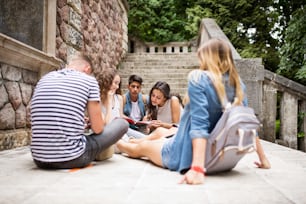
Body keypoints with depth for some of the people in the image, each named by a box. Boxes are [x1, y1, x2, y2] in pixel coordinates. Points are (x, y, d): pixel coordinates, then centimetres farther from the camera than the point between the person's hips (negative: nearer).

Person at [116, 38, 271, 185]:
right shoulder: (238, 84, -1)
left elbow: (199, 123, -28)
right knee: (159, 134, 34)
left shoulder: (198, 78, -19)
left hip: (188, 153, -7)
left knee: (142, 147, 24)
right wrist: (263, 159, 6)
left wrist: (197, 168, -32)